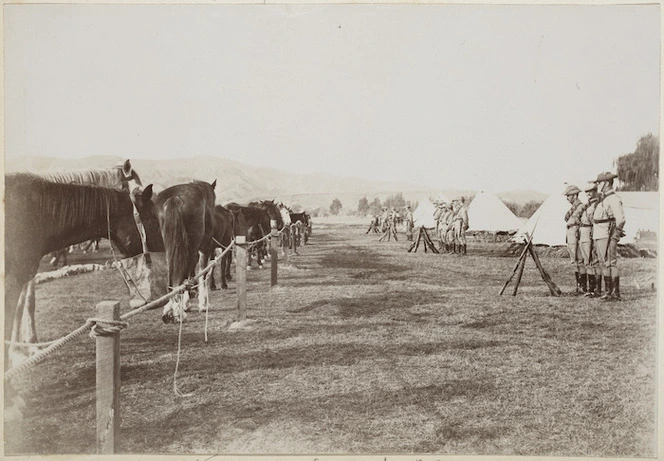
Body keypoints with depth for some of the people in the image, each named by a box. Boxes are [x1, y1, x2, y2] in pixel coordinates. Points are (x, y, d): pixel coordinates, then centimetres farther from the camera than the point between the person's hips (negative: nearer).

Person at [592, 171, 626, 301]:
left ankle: (616, 294, -6)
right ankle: (608, 291, 20)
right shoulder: (602, 200, 19)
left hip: (607, 237, -10)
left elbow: (621, 219, -17)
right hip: (598, 237, 10)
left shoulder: (614, 199, -10)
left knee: (610, 264, -9)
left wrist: (614, 237, -19)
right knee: (603, 265, 13)